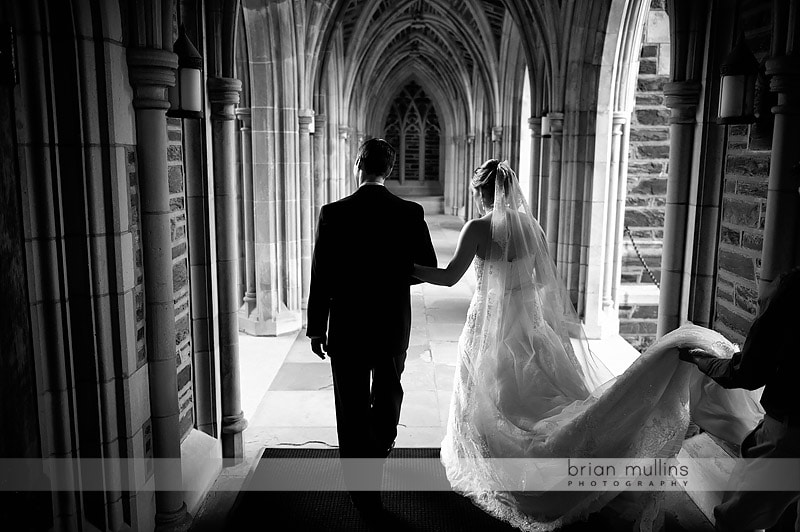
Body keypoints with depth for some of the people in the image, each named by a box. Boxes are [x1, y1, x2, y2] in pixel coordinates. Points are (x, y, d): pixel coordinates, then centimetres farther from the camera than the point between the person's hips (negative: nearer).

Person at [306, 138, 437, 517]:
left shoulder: (333, 214, -13)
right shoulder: (411, 213, -8)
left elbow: (321, 277, -10)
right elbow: (428, 270, -2)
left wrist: (316, 328, 0)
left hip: (347, 329, -2)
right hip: (394, 326, 3)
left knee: (353, 408, 11)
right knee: (388, 392, 28)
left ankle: (364, 490, 20)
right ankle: (381, 447, 54)